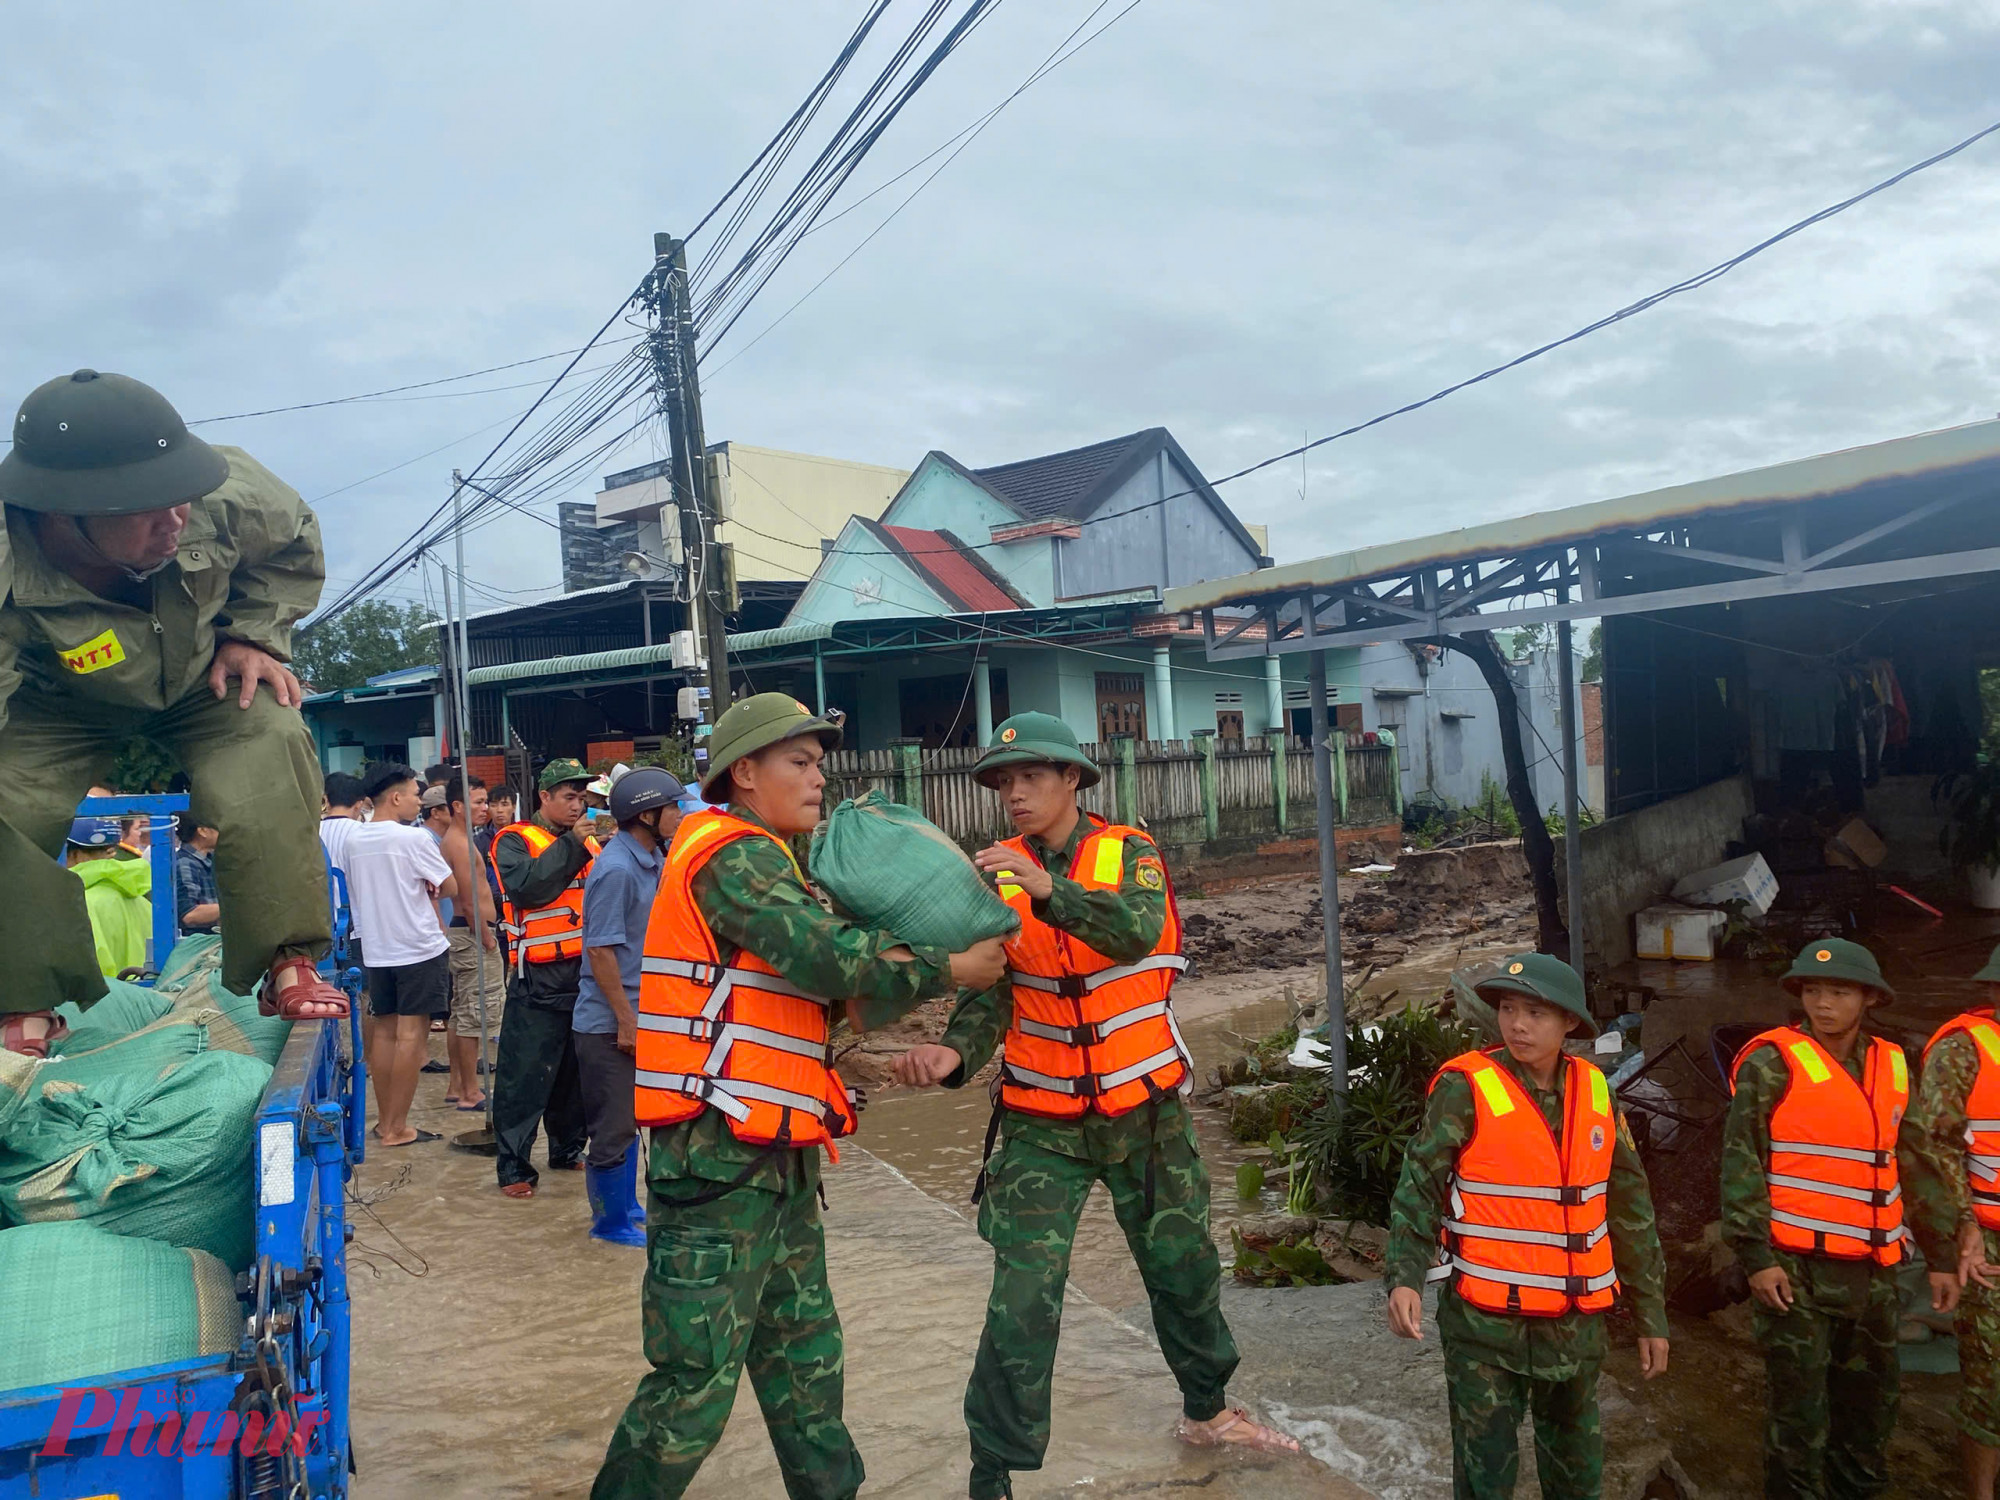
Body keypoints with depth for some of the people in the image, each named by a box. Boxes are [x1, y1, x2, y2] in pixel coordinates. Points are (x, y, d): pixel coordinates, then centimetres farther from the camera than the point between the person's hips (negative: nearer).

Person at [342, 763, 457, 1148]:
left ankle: (385, 1120, 20)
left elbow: (354, 893, 17)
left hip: (376, 950, 7)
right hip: (419, 948, -7)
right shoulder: (413, 838, -14)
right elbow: (449, 887, -8)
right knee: (411, 1033, -3)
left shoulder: (354, 839, 6)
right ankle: (397, 1127, -1)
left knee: (383, 1031, 13)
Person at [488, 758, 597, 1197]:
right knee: (525, 1074, -4)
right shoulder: (515, 841, -3)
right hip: (539, 979, -6)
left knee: (576, 1070, 16)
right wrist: (571, 845, -21)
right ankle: (513, 1165, 3)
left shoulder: (587, 841, 14)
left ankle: (568, 1148, 30)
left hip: (584, 972, 6)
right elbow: (526, 886, -22)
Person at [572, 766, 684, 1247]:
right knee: (614, 1126, 3)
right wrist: (626, 1020, -20)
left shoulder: (649, 861, 8)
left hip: (636, 1013, 9)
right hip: (610, 1022, -9)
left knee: (630, 1118, 19)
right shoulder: (616, 869, -21)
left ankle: (628, 1206, 32)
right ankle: (612, 1221, 17)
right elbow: (601, 950, -22)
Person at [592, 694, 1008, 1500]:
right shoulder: (732, 852, -12)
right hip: (718, 1156, -10)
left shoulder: (762, 861, 19)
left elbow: (818, 957, 10)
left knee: (803, 1355, 18)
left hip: (774, 1156, 10)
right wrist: (948, 970, -10)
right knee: (697, 1378, -5)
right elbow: (829, 956, -21)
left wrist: (897, 966, -8)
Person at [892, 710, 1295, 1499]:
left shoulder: (1128, 852, -8)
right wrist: (955, 1051, -30)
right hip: (1043, 1120, 0)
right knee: (1023, 1299, -9)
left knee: (1182, 1265, 18)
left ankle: (1208, 1409, 43)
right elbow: (991, 991, -9)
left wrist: (1049, 889, -44)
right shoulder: (998, 875, -4)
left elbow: (1137, 931, -29)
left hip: (1146, 1108, 1)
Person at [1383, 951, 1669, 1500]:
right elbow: (1417, 1189, -11)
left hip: (1578, 1325, 5)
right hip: (1485, 1325, -4)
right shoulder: (1466, 1089, -13)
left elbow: (1630, 1208, 9)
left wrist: (1651, 1315, 11)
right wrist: (1405, 1276, -25)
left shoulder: (1596, 1092, 2)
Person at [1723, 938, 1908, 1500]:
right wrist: (1756, 1256, -15)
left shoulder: (1892, 1065, 9)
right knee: (1800, 1408, 1)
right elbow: (1740, 1163, -11)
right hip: (1796, 1270, -6)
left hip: (1874, 1273, 6)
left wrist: (1901, 1233, 18)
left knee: (1872, 1399, 16)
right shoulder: (1774, 1063, -9)